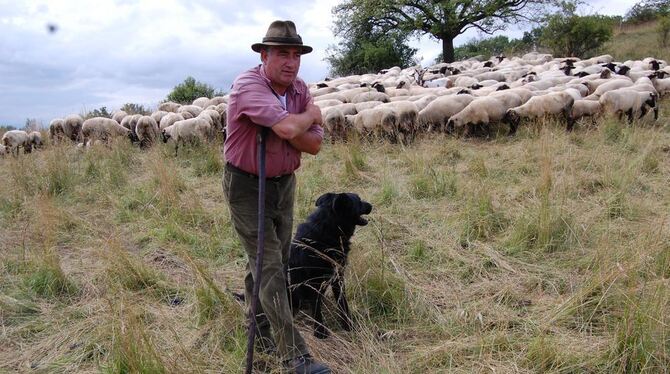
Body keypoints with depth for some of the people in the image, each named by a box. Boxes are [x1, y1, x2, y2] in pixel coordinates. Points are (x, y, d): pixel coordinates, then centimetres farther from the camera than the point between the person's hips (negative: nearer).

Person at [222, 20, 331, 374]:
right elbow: (288, 128, -37)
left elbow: (314, 143, -7)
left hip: (284, 182, 7)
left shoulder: (300, 90, -1)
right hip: (246, 185, -7)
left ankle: (260, 330, 37)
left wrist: (282, 129, -23)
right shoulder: (248, 85, -23)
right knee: (269, 266, -8)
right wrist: (311, 114, -16)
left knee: (271, 260, 17)